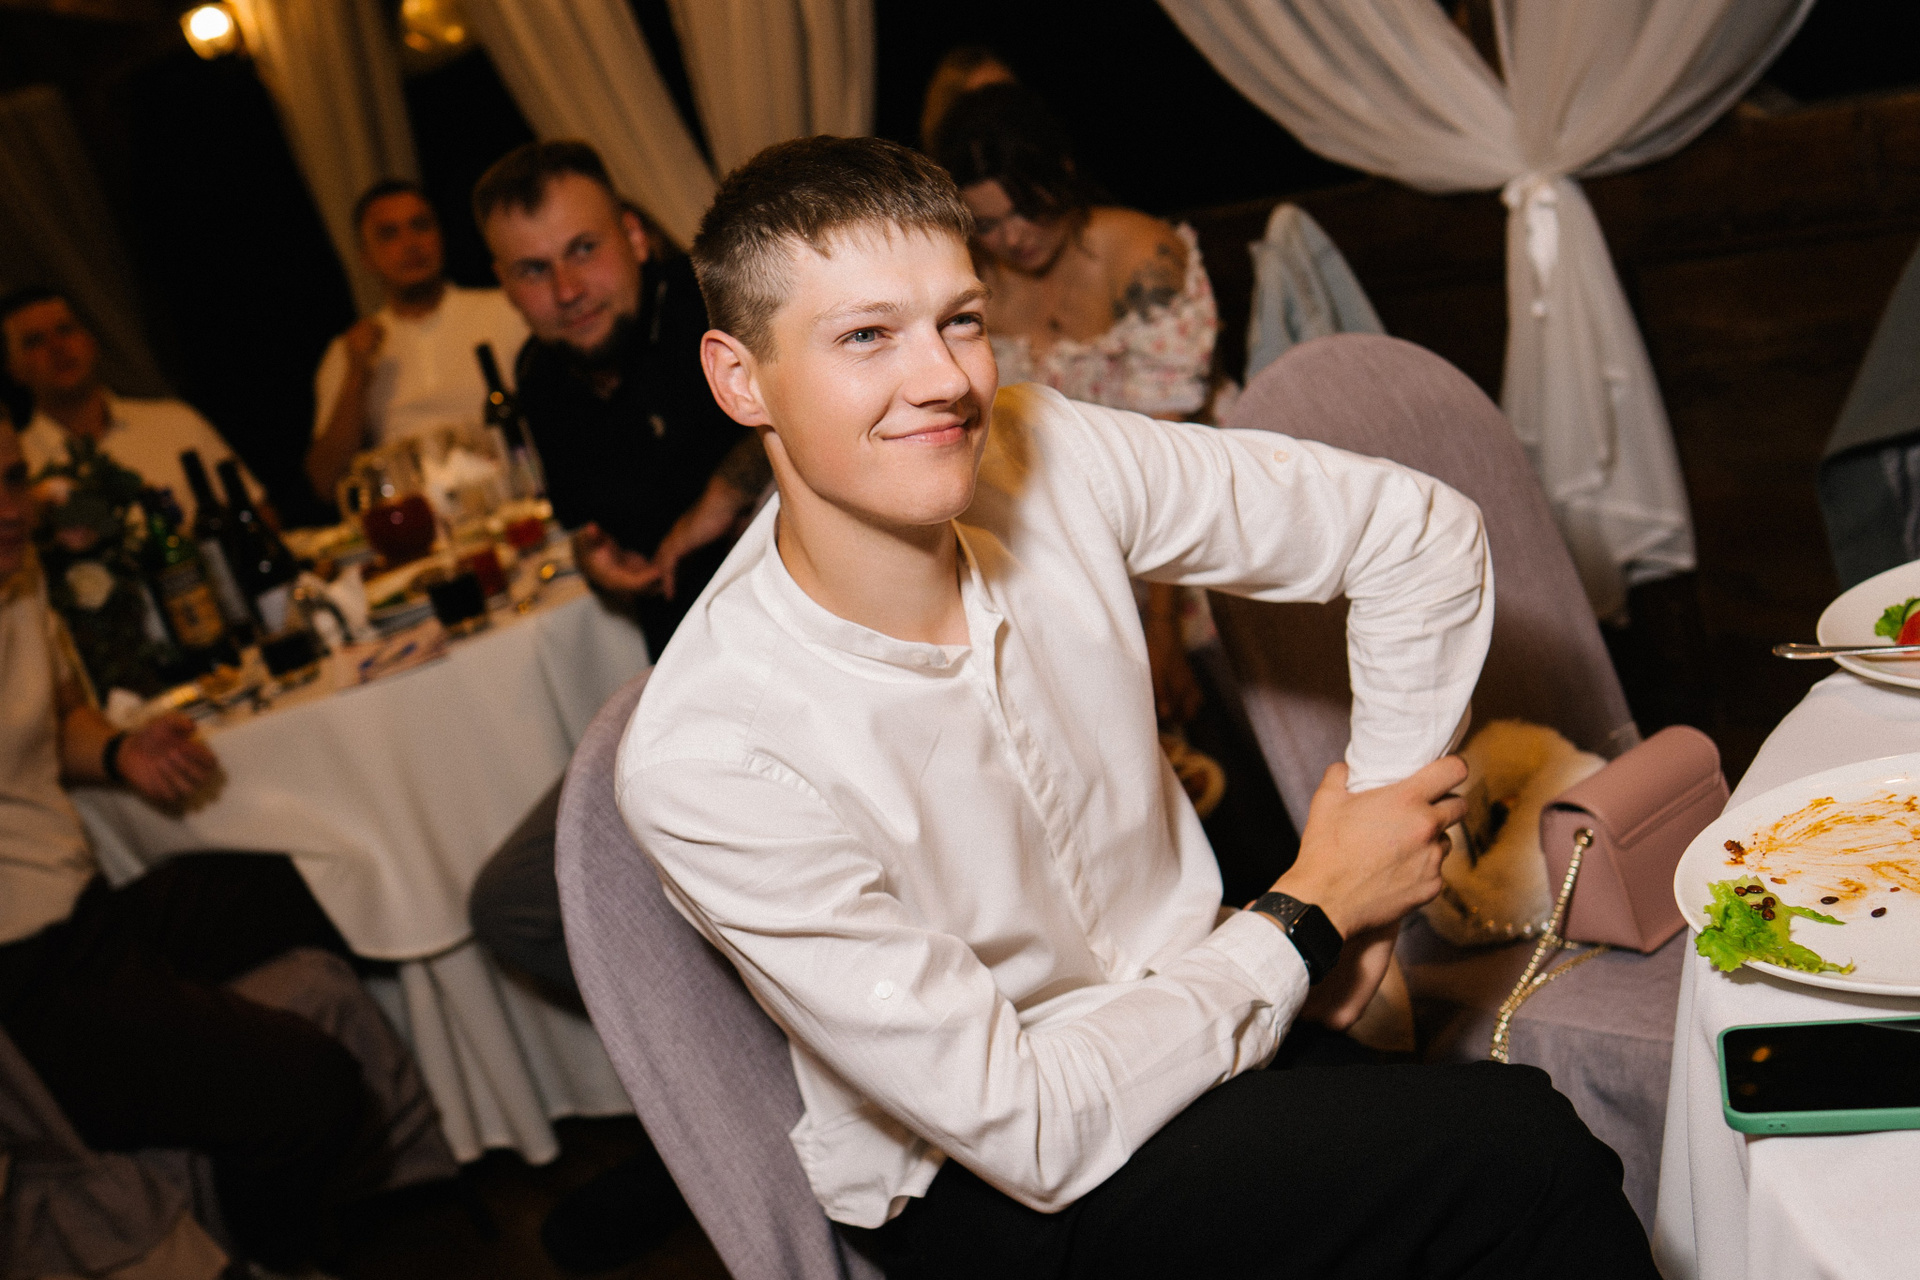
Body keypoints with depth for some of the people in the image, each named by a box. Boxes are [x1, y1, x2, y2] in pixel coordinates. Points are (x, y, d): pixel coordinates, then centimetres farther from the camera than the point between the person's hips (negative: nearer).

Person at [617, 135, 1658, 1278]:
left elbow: (1419, 532, -2)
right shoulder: (704, 760, -26)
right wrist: (1311, 912, -13)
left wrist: (1365, 899, -4)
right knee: (1524, 1154, -22)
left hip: (1195, 1002, 5)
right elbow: (1027, 1129, -21)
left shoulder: (1048, 457, -13)